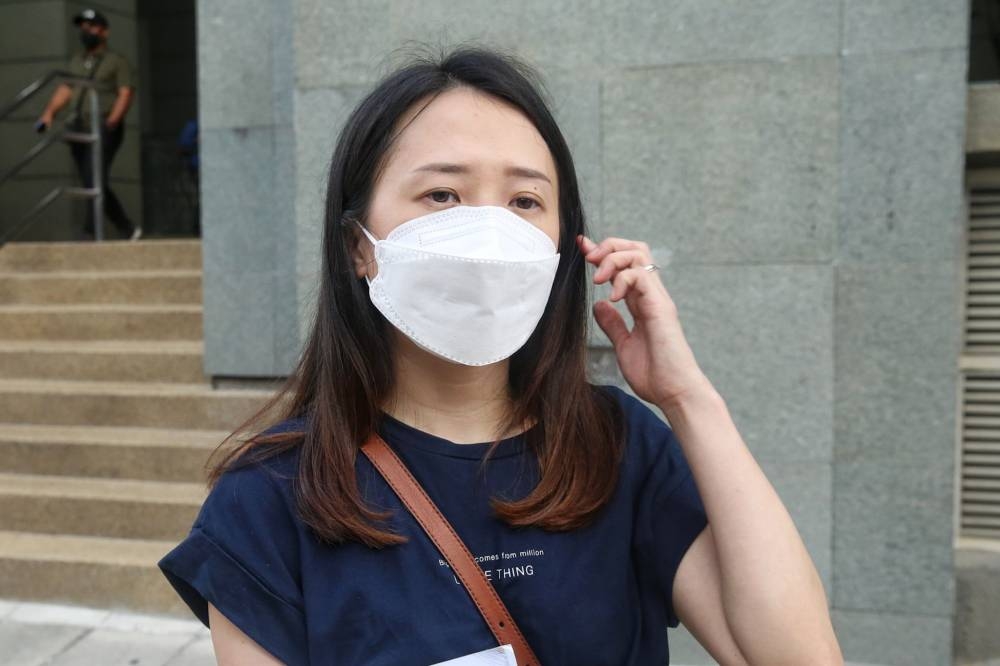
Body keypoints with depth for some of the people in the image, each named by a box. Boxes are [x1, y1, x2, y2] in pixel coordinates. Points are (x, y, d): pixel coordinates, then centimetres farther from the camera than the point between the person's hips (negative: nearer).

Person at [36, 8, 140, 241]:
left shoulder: (117, 61, 5)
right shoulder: (76, 60, 22)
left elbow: (125, 95, -6)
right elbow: (65, 90, 19)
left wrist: (111, 121, -20)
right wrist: (49, 112, 2)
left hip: (104, 130, -6)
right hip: (79, 131, 6)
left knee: (96, 182, -17)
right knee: (94, 185, 5)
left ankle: (89, 235, -20)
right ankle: (129, 230, 13)